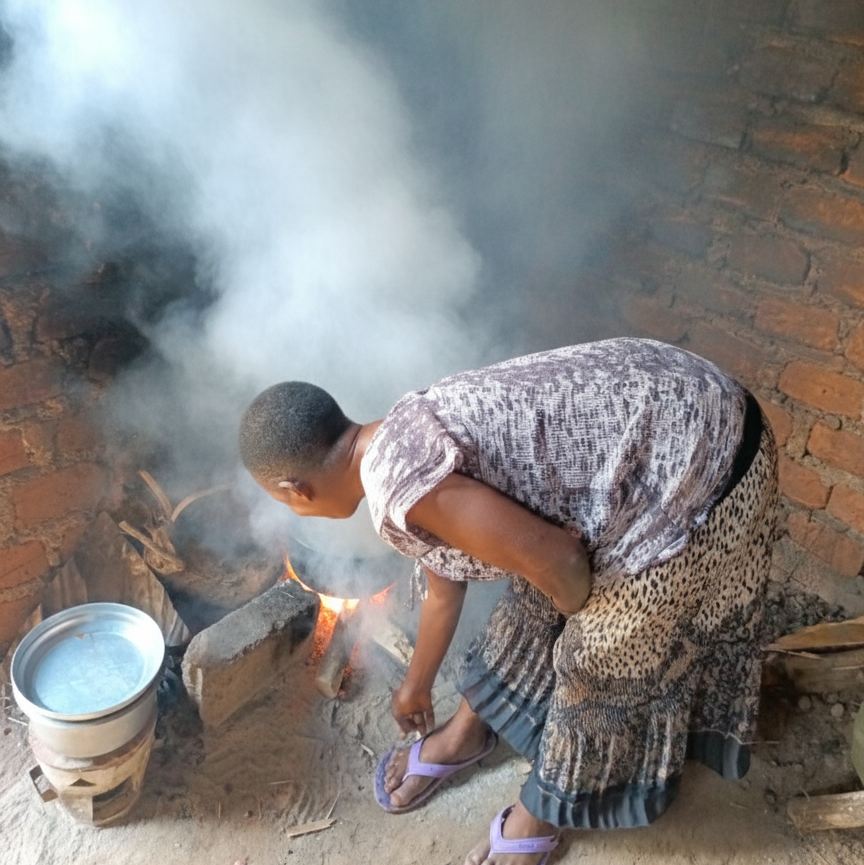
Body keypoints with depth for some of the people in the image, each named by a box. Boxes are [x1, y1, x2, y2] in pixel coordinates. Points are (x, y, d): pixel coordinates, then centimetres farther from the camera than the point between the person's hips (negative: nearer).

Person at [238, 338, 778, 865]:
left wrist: (579, 606, 0)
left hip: (700, 463, -8)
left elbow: (557, 560, -24)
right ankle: (470, 732, 45)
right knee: (535, 601, 21)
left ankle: (549, 809, 35)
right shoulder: (406, 443, 7)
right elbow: (445, 584, 22)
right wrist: (418, 684, 38)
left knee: (603, 656, 10)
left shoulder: (400, 486, -24)